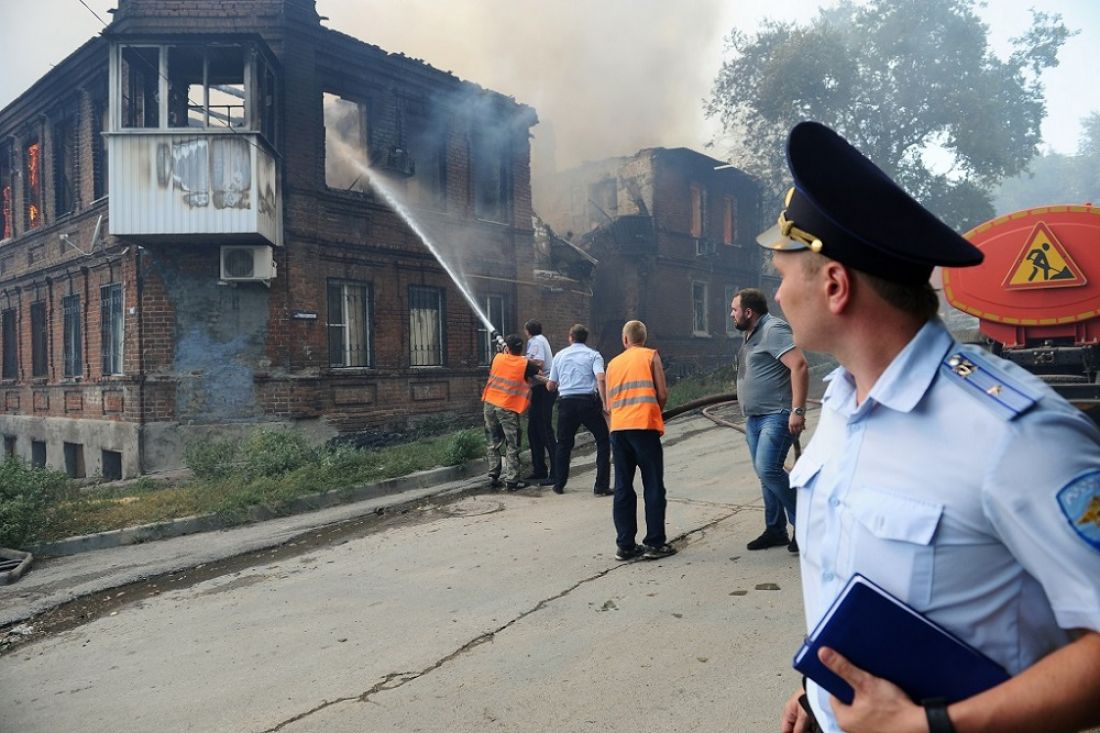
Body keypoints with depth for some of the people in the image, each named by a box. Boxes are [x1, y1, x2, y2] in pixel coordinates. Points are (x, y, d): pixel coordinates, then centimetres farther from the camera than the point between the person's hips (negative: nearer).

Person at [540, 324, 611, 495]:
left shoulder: (560, 355, 12)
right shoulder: (593, 355, 4)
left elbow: (551, 386, 14)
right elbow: (601, 379, -14)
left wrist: (546, 381, 37)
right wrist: (605, 404, -13)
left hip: (566, 402, 3)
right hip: (588, 401, -3)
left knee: (564, 444, 17)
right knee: (603, 442, 8)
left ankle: (558, 484, 21)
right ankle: (601, 486, 3)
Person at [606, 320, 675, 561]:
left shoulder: (613, 363, 18)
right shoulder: (651, 356, 7)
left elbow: (610, 401, 14)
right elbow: (662, 394, 0)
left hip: (618, 428, 4)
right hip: (644, 426, -4)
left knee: (623, 488, 7)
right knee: (653, 487, 3)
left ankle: (625, 545, 9)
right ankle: (655, 543, 3)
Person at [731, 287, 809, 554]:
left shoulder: (773, 330, -14)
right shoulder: (751, 335, 17)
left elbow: (800, 366, -24)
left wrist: (797, 410, -29)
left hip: (776, 416, -10)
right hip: (754, 418, 10)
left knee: (768, 470, -18)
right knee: (764, 473, 11)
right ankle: (775, 530, 19)